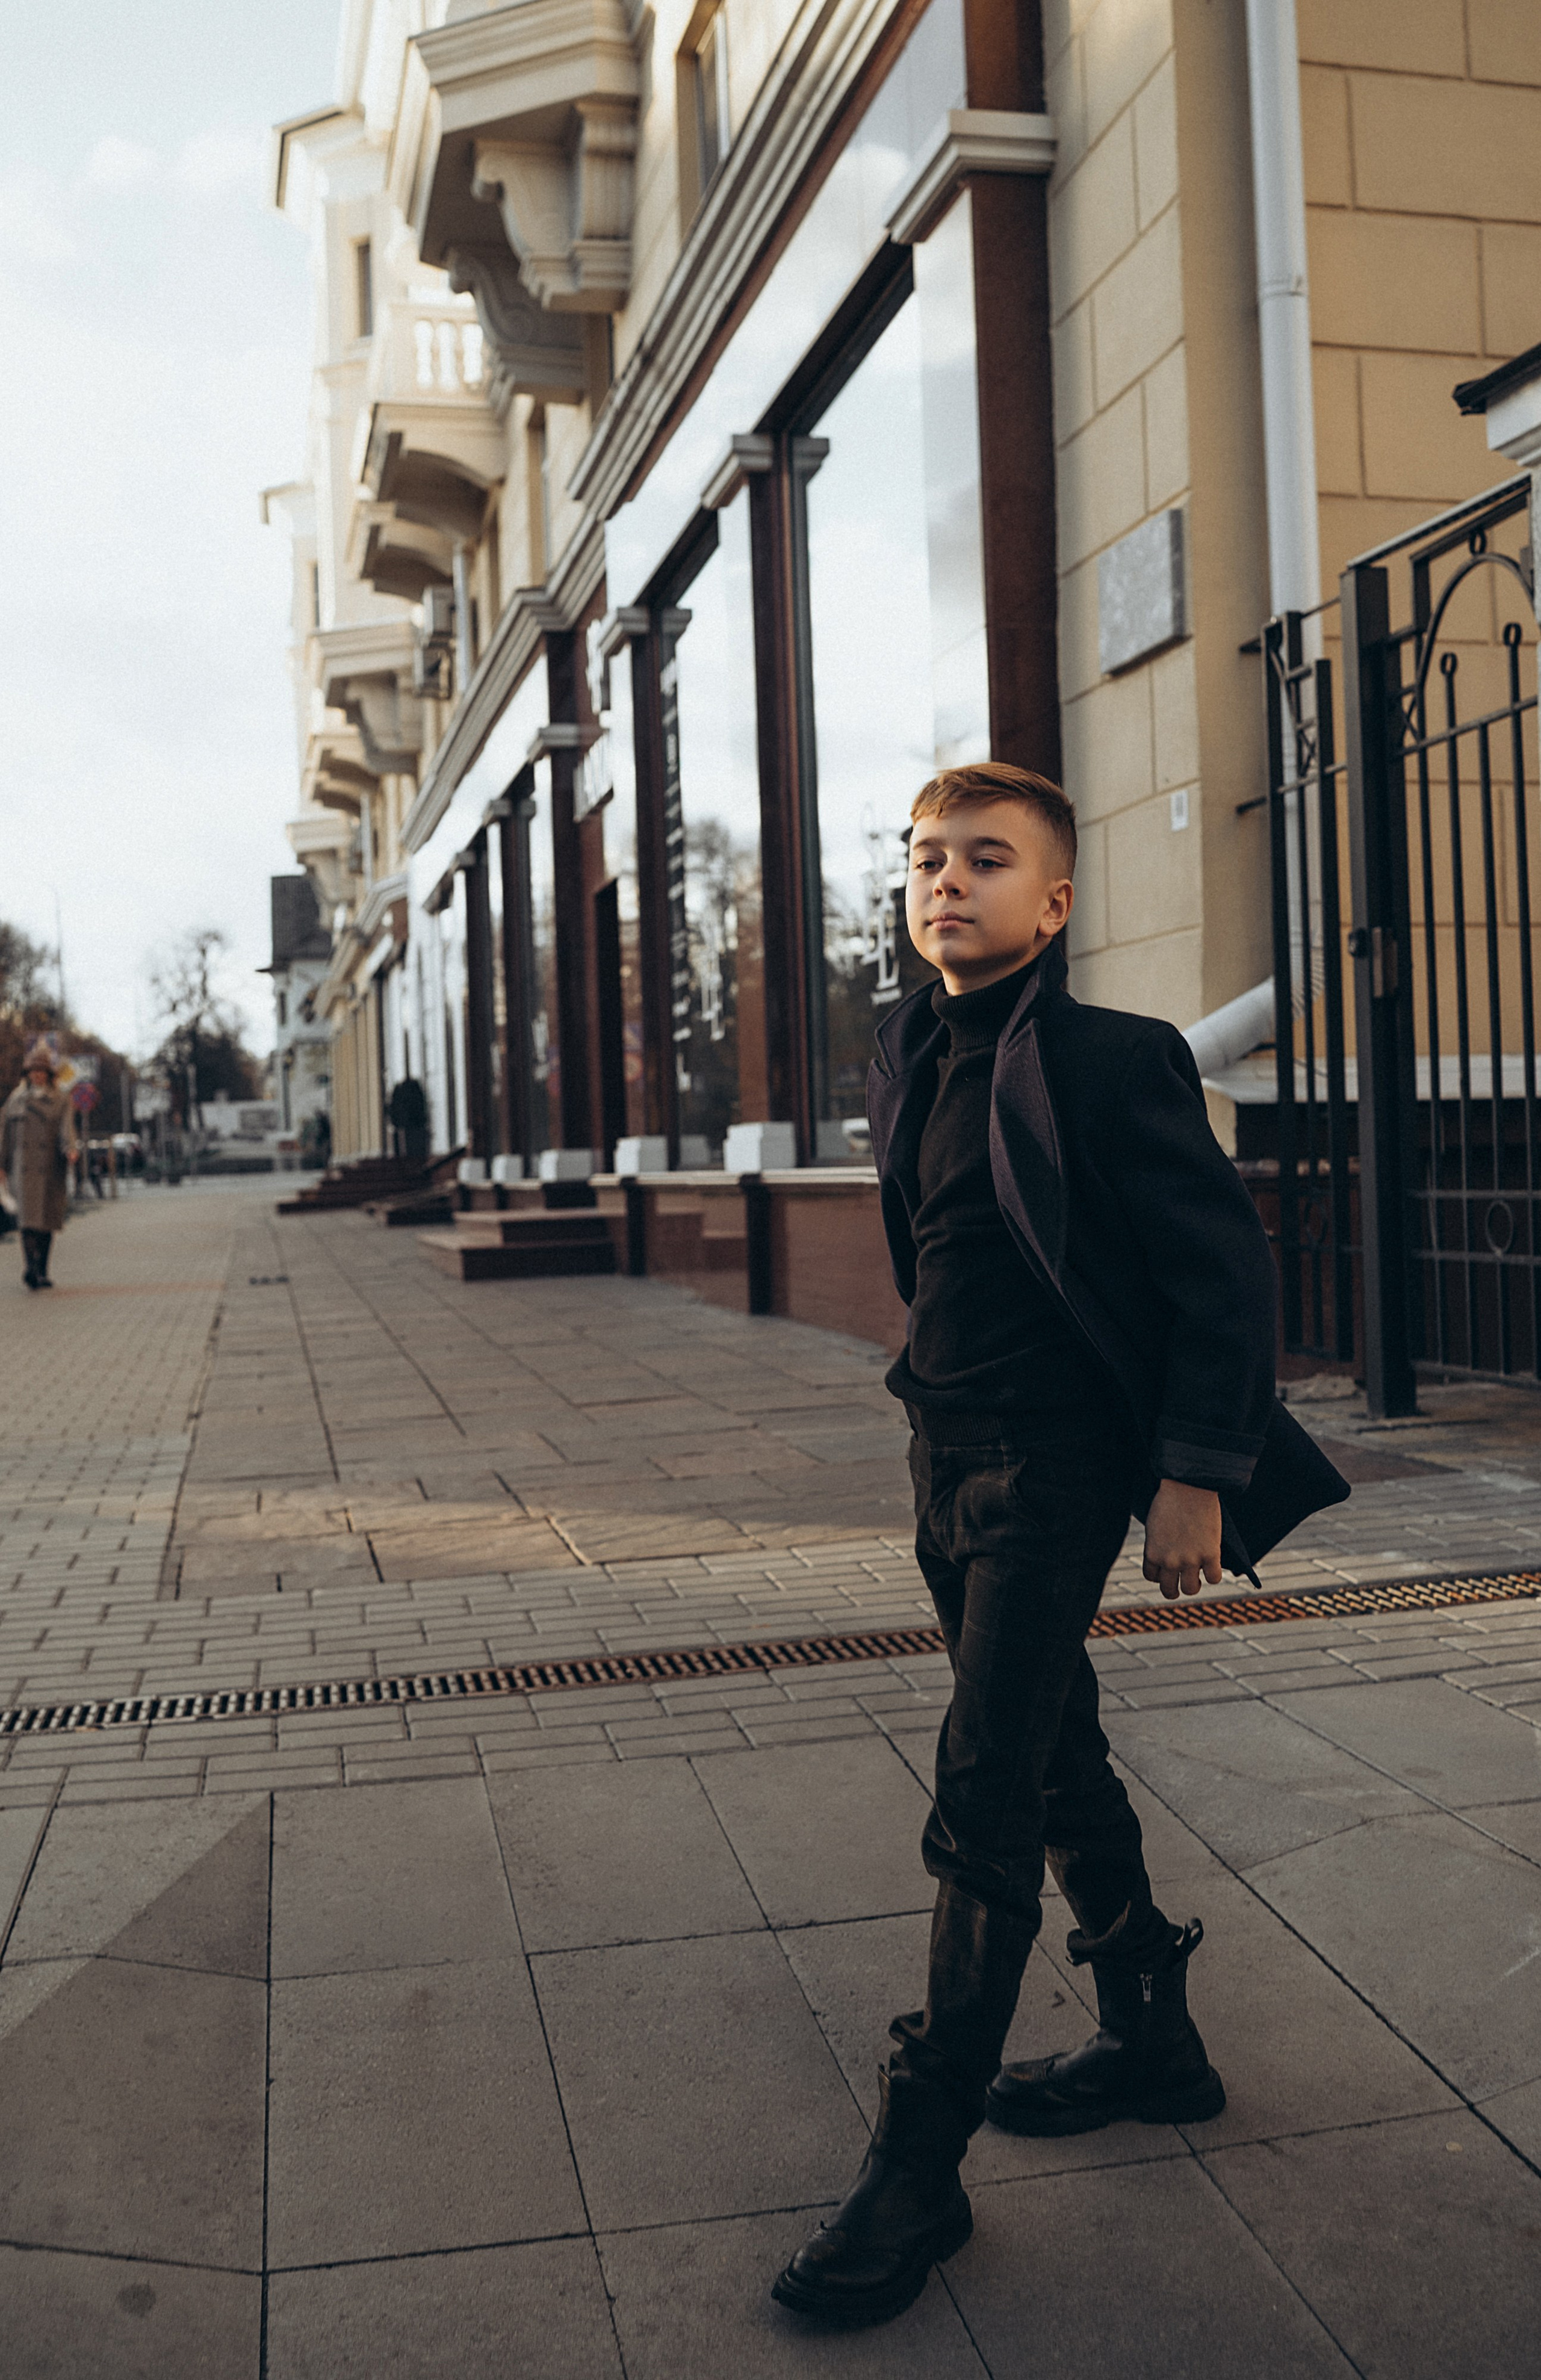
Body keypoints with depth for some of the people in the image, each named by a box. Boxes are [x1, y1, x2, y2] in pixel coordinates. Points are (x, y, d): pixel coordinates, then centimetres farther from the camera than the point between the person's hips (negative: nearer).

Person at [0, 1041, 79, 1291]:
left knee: (48, 1220, 4)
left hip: (51, 1166, 0)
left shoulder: (61, 1100, 8)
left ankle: (41, 1272, 14)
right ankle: (31, 1267, -27)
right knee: (28, 1215, -16)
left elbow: (66, 1127, -6)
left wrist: (70, 1148, -27)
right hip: (24, 1165, 0)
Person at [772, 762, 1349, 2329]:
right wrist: (941, 1408, 18)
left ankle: (919, 2165, 5)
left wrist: (1196, 1475, -17)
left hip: (1057, 1466, -8)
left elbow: (1228, 1261, -14)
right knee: (1055, 1763, 19)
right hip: (948, 1458, 8)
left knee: (982, 1802, -7)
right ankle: (1152, 2039, 38)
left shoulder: (1109, 1060, -14)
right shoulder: (908, 1063, 8)